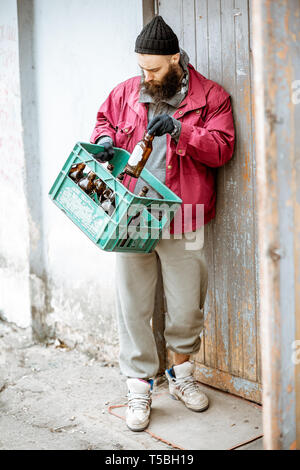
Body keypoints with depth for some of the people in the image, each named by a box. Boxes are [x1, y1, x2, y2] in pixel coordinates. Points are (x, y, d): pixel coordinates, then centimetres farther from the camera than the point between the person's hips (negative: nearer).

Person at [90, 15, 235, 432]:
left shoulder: (209, 96, 1)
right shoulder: (127, 92, 10)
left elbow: (222, 148, -6)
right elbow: (105, 120, 25)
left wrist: (181, 130, -20)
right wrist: (105, 140, 2)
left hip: (182, 218, -2)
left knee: (187, 305, 9)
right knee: (132, 304, 3)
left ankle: (181, 374, 33)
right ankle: (140, 387, 18)